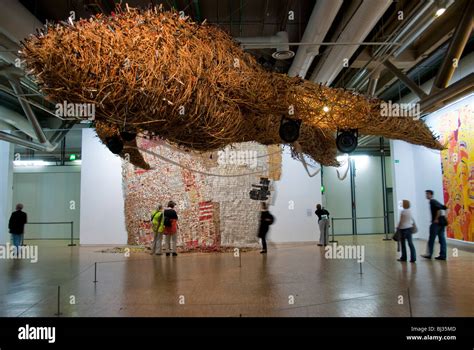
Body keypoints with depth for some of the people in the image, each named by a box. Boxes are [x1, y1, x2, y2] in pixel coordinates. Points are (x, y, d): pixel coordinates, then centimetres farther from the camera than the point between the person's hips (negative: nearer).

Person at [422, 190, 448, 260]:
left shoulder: (432, 202, -10)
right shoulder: (435, 202, 18)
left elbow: (439, 209, -24)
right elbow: (445, 208, 22)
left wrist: (436, 219, -18)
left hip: (436, 223, -9)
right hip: (441, 222, 9)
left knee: (431, 239, -2)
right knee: (442, 239, 6)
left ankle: (429, 254, 3)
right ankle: (443, 255, 7)